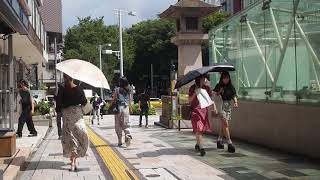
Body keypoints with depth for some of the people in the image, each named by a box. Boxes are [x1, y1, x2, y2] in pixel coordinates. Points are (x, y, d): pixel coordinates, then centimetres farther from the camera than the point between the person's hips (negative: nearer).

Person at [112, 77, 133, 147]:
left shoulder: (117, 90, -5)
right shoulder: (128, 90, 5)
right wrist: (130, 109, 17)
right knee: (126, 124, 7)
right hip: (126, 108, 3)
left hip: (119, 108, -3)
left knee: (118, 125, 6)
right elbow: (130, 100, 8)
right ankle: (128, 135, -22)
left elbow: (113, 100, -4)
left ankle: (120, 141, 8)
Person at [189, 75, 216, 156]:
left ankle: (197, 144, 29)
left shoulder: (207, 88, 7)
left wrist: (214, 107, -4)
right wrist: (195, 93, -21)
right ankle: (201, 148, -15)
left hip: (204, 110, 4)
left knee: (202, 128, 8)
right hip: (195, 110, -4)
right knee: (198, 129, -13)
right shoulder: (192, 88, -2)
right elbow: (189, 100, -6)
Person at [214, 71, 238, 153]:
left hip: (228, 106, 4)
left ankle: (219, 141, 24)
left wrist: (235, 102, -15)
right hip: (221, 105, -4)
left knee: (223, 125, 10)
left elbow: (234, 95, 3)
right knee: (225, 124, -13)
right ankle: (229, 143, -16)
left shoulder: (231, 87, 10)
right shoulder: (218, 86, 0)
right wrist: (219, 92, -16)